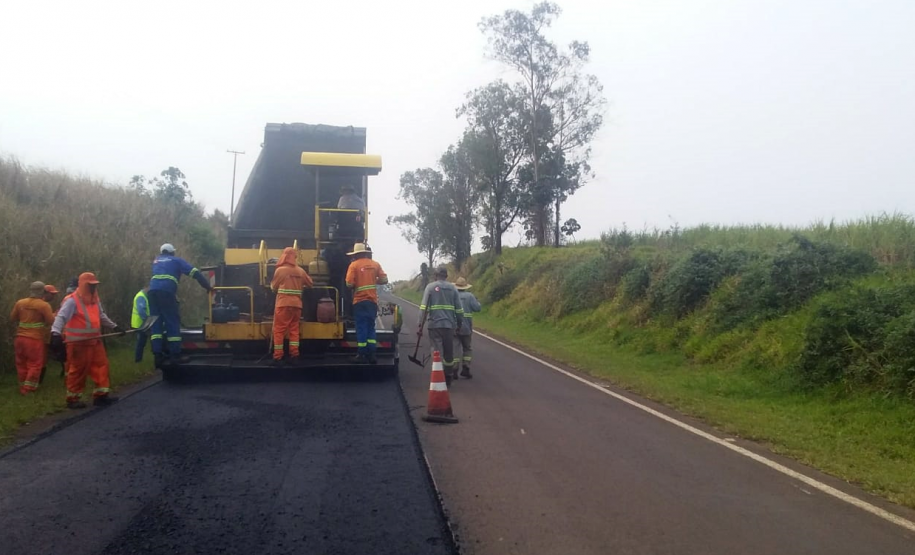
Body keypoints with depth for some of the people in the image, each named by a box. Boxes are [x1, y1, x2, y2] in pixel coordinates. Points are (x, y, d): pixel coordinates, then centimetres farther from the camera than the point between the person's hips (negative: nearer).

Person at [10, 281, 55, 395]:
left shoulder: (19, 303, 3)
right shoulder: (44, 305, -11)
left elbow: (12, 318, 12)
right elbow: (51, 321, -10)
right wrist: (54, 315, 10)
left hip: (20, 338, 5)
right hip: (35, 339, -5)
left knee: (22, 364, 15)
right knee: (34, 364, 4)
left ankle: (23, 388, 22)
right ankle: (29, 389, 0)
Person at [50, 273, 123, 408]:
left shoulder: (95, 300, 10)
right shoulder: (72, 301, -16)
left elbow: (102, 316, 25)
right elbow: (61, 317, -27)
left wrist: (114, 326, 27)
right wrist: (56, 333, -42)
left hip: (94, 341, 8)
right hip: (78, 343, -8)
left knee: (101, 365, 6)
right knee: (77, 370, 0)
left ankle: (101, 394, 14)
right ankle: (72, 399, 12)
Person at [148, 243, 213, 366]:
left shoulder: (156, 261, 32)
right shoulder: (177, 261, 19)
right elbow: (195, 273, 11)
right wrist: (207, 286, 13)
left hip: (152, 291, 4)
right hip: (166, 292, -4)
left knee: (156, 323, 7)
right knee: (172, 322, -1)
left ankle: (158, 353, -3)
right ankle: (175, 354, -5)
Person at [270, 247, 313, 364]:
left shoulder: (280, 270, -5)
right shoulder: (300, 271, 7)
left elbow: (273, 287, 4)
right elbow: (310, 283, 22)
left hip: (283, 304, -4)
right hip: (296, 305, 4)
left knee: (279, 330, 2)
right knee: (294, 329, 12)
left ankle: (278, 357, 0)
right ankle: (294, 354, 8)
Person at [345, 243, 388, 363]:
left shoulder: (354, 265, -5)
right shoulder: (375, 264, 7)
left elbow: (349, 284, -12)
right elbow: (384, 280, 3)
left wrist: (356, 285, 9)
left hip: (360, 301, -4)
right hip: (372, 301, 4)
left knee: (361, 327, 1)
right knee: (371, 327, 11)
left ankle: (362, 355, 3)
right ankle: (371, 355, 8)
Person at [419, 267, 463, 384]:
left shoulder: (430, 287, 1)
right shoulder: (452, 288, 7)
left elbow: (424, 307, -6)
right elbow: (459, 308, 7)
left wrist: (421, 325, -3)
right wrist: (459, 323, 19)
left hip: (434, 324, -2)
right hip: (449, 324, 2)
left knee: (437, 351, -1)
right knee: (448, 351, 13)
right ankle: (448, 377, 21)